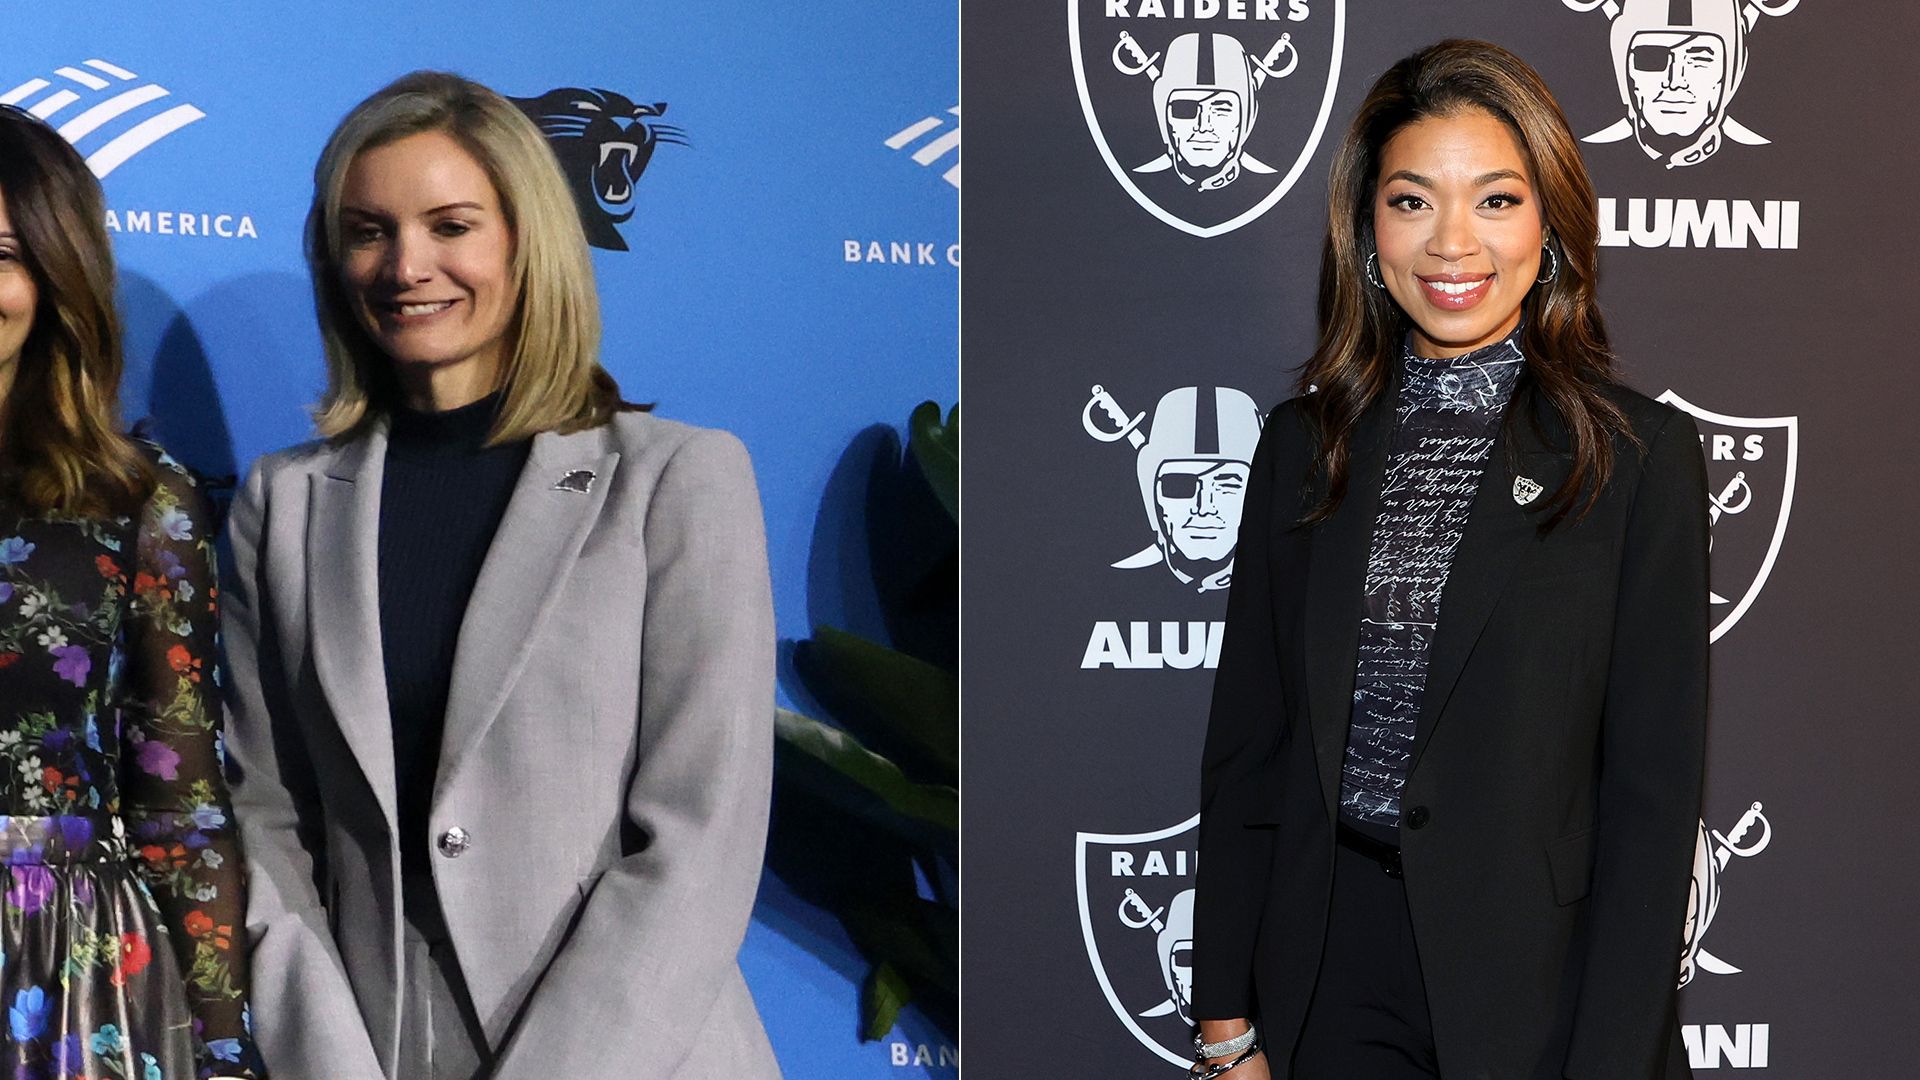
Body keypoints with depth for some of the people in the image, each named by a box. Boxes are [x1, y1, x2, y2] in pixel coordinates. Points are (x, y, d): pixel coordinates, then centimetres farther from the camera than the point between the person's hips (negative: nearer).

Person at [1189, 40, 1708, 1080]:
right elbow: (1245, 749, 6)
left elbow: (1652, 787, -7)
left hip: (1539, 989, -2)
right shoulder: (1303, 446, 5)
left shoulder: (1640, 455, -5)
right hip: (1332, 988, 3)